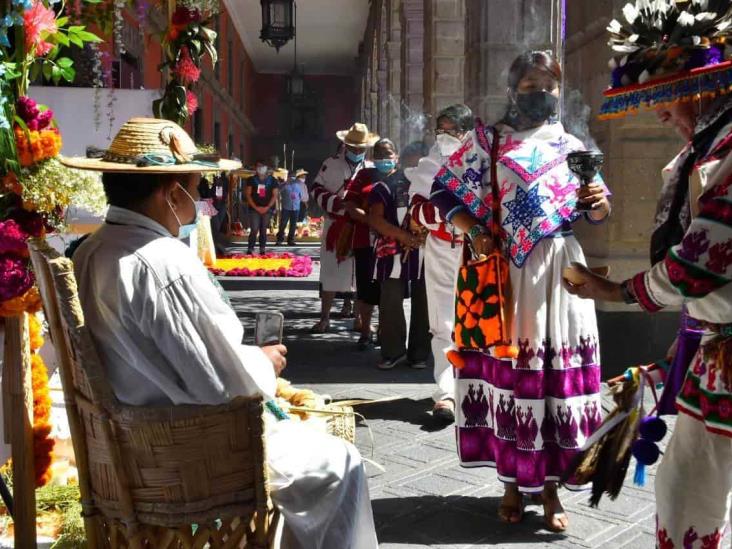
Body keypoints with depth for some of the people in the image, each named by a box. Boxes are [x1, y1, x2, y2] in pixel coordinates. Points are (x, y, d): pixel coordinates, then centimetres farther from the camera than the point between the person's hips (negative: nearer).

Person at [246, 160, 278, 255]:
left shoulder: (272, 180, 5)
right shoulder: (251, 180, 4)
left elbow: (275, 195, 2)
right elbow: (248, 194, 1)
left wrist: (267, 207, -9)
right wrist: (256, 207, -9)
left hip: (267, 209, 1)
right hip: (254, 209, -1)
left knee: (263, 230, 6)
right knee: (254, 230, -10)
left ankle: (262, 250, 10)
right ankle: (250, 250, -7)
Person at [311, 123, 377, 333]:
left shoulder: (371, 168, 7)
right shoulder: (331, 164, 3)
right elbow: (317, 190, 0)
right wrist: (341, 204, -15)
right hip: (335, 227, -1)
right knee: (330, 274, 0)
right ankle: (324, 318, 8)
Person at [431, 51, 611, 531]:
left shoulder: (572, 146, 13)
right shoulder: (487, 141, 5)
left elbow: (597, 214, 16)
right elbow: (443, 191, 3)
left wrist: (600, 200, -7)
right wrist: (473, 232, -12)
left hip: (560, 271, 2)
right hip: (506, 271, -2)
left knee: (558, 369, 1)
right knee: (508, 368, 3)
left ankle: (550, 486, 16)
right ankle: (513, 482, 19)